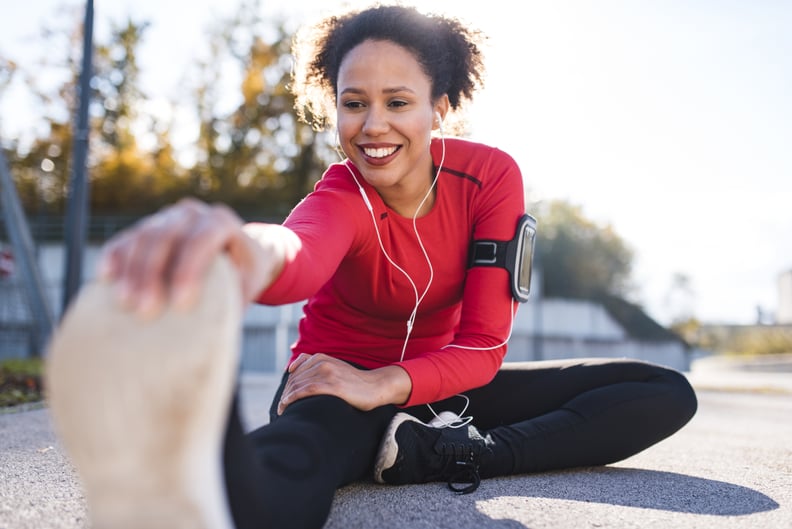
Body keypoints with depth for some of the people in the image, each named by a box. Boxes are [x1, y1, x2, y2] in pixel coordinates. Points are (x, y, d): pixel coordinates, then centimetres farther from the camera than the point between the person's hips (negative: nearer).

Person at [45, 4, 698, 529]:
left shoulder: (491, 175, -12)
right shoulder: (340, 196, -20)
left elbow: (484, 345, -13)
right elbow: (303, 254, -49)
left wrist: (382, 384, -32)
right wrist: (252, 252, -75)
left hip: (441, 384, 5)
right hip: (342, 382, -4)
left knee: (667, 394, -12)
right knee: (296, 458, -41)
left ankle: (436, 455, -29)